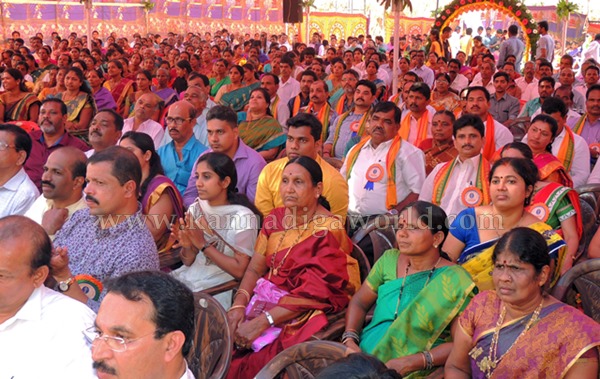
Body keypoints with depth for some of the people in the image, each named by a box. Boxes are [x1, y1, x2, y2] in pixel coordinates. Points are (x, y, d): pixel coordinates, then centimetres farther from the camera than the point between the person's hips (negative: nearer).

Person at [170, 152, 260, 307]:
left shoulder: (243, 217, -12)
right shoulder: (195, 209, 6)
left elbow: (239, 270, -13)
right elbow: (188, 261, 9)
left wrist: (203, 245, -17)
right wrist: (187, 246, -13)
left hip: (218, 287, -5)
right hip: (188, 277, 6)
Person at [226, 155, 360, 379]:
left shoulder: (328, 231, -12)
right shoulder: (276, 218, 7)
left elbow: (311, 293, -18)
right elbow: (254, 269, 4)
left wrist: (262, 322, -22)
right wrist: (239, 305, -14)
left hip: (302, 313, -6)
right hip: (266, 299, 6)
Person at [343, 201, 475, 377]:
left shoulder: (455, 280, -5)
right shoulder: (389, 260, 7)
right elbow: (359, 303, 12)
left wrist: (413, 362, -18)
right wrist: (350, 340, -5)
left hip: (414, 371, -5)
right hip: (364, 354, 5)